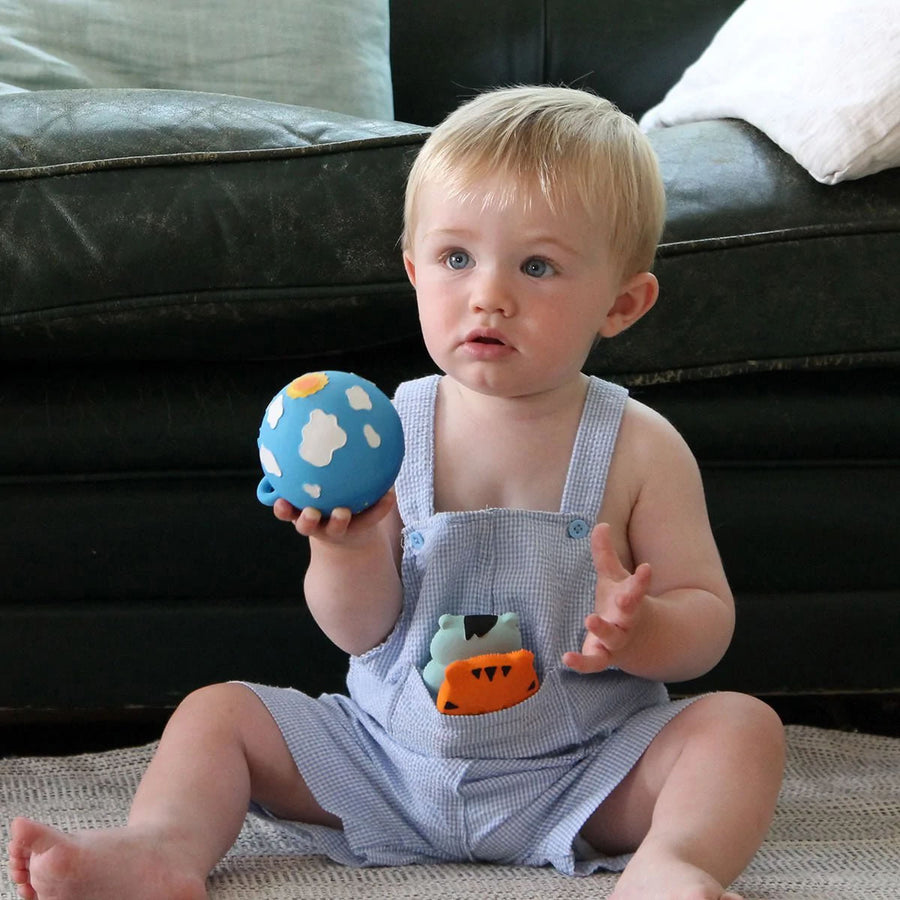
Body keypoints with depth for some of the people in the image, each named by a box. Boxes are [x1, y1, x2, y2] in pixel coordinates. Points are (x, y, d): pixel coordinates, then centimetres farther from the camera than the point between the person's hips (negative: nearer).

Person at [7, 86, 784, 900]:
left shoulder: (639, 449, -8)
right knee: (217, 711, -3)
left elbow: (708, 620, -5)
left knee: (742, 724, -23)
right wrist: (352, 545, -25)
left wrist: (640, 631, -28)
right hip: (388, 753, 2)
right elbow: (360, 631, -3)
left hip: (580, 770, -2)